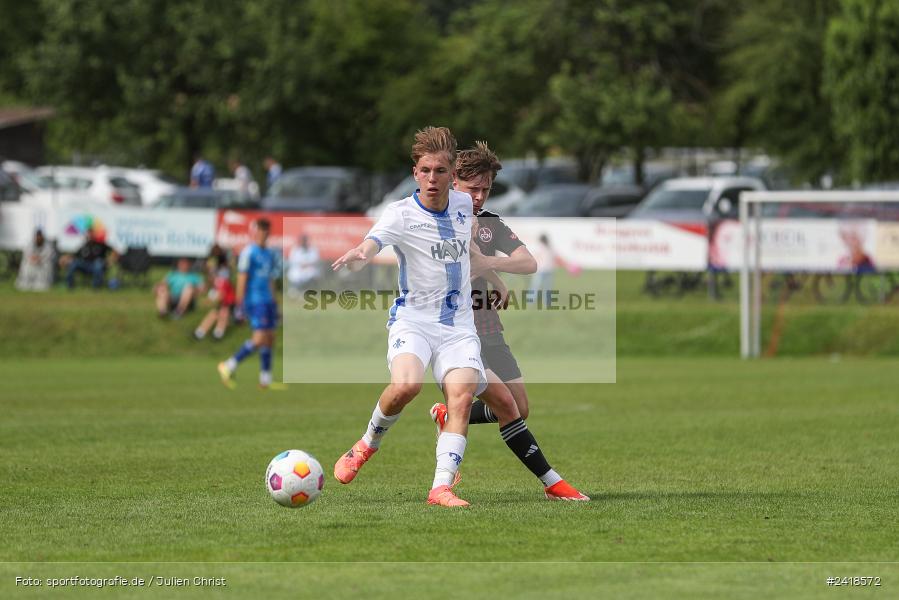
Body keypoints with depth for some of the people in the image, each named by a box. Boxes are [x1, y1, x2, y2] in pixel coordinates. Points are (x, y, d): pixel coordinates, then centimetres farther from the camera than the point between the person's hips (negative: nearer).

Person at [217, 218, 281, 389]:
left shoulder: (269, 254, 16)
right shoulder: (249, 252, -9)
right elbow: (242, 276, -12)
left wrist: (273, 301, 20)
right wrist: (240, 299, -17)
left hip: (267, 300, 9)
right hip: (255, 300, -9)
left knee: (269, 338, 6)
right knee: (259, 338, -16)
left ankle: (266, 380, 10)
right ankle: (229, 366, -6)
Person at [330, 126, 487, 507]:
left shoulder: (463, 204, 4)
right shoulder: (401, 214, -12)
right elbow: (366, 249, -30)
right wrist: (354, 258, -52)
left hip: (459, 325, 4)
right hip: (413, 319, -4)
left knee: (461, 397, -18)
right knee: (405, 385, -29)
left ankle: (441, 486, -20)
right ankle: (368, 444, -1)